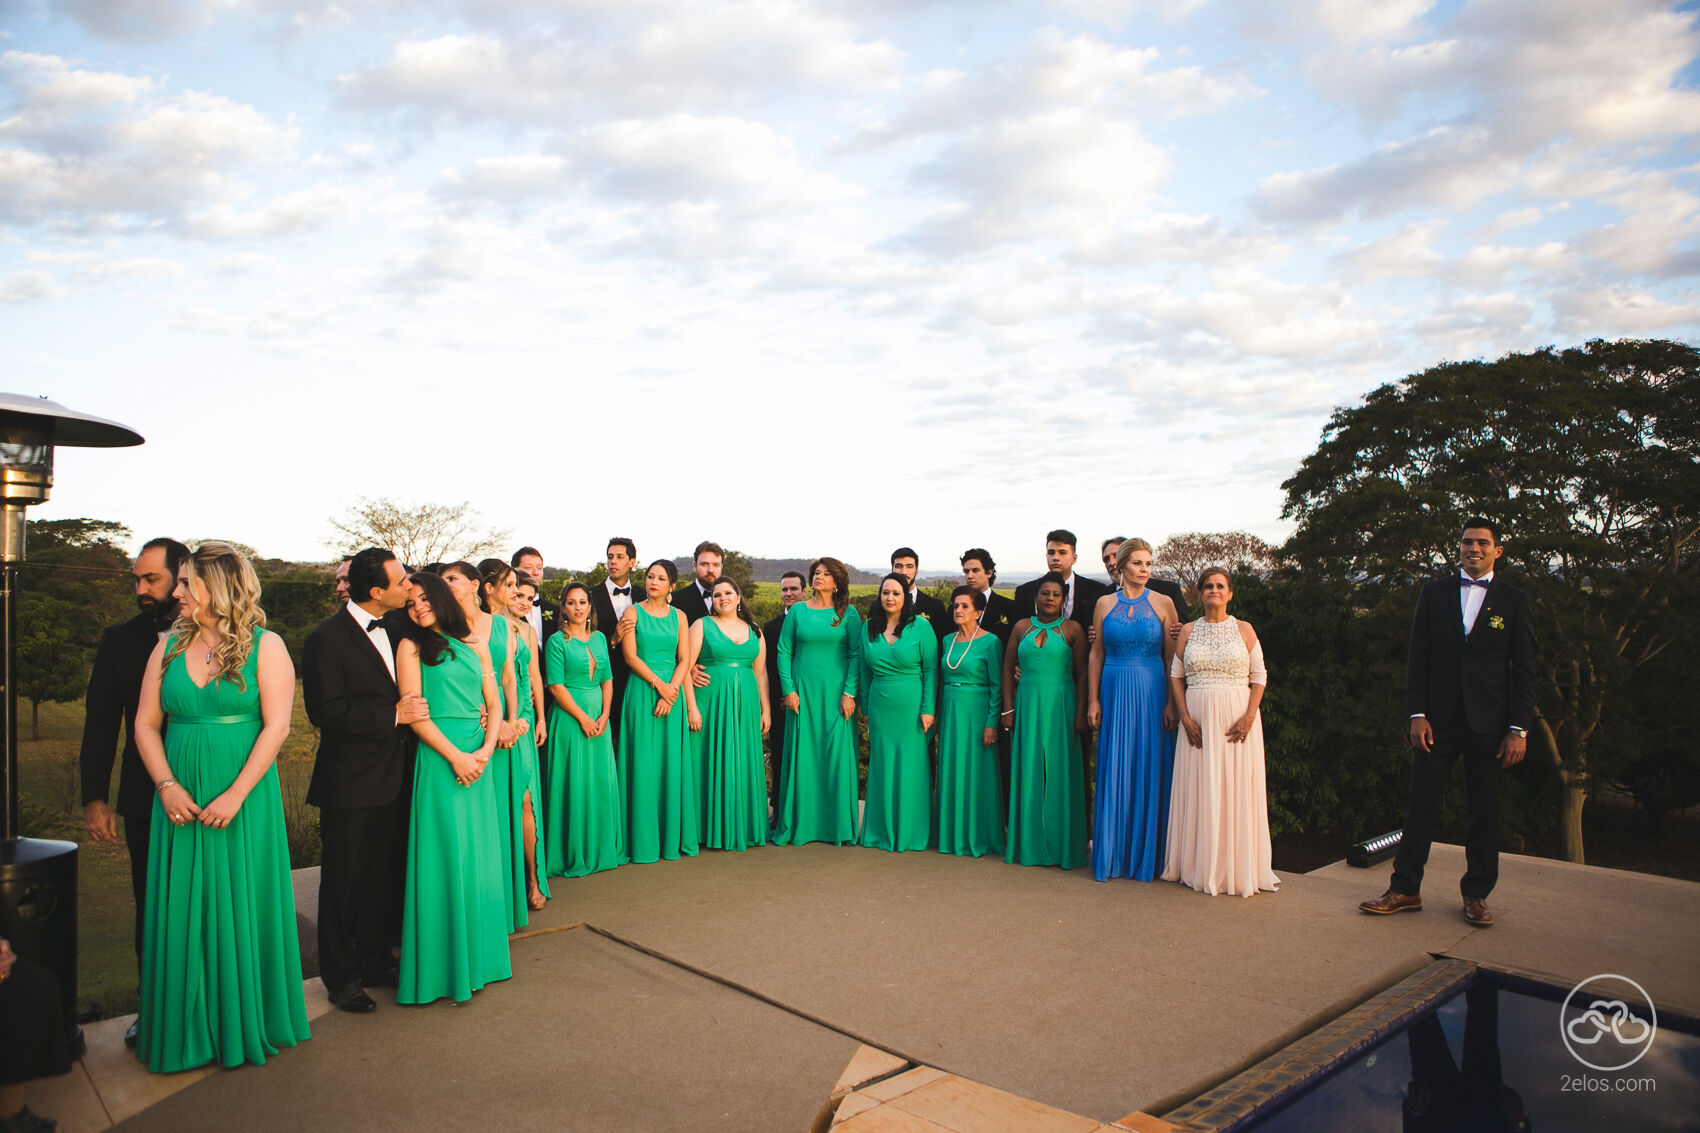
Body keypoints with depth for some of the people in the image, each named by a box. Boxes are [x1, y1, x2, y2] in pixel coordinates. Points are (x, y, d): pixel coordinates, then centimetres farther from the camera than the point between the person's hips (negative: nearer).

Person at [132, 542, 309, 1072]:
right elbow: (146, 723, 6)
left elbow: (276, 726, -10)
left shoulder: (265, 647, -4)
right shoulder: (169, 647, 9)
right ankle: (186, 1029, 23)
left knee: (241, 906, 4)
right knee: (181, 911, 8)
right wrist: (166, 785, -8)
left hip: (244, 799, -4)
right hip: (179, 802, 4)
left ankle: (243, 1026, 20)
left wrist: (235, 795, -16)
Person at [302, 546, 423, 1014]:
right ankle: (341, 976, 20)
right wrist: (393, 715, -19)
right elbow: (324, 712, -19)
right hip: (351, 783, -6)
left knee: (387, 875, 15)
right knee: (344, 882, 6)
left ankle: (376, 960, 30)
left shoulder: (398, 625, 6)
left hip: (394, 778, 7)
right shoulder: (327, 638, -15)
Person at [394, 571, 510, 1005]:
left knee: (481, 853, 8)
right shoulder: (411, 647, 2)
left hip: (479, 758, 4)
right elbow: (414, 713, -6)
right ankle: (449, 963, 7)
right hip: (439, 756, -4)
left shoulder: (475, 644, 13)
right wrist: (455, 755, -12)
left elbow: (494, 703, 10)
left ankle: (481, 950, 21)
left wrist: (485, 751, -5)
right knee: (446, 856, -2)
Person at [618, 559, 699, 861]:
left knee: (673, 763, 3)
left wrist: (671, 691, -10)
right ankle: (644, 840, 4)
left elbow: (684, 659, 4)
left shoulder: (679, 616, 10)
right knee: (643, 764, -3)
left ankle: (673, 836, 12)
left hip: (672, 692, 3)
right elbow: (630, 656, -5)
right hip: (641, 693, -2)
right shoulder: (633, 612, 3)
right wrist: (658, 684, -13)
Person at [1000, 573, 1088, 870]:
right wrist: (1008, 709, 3)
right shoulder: (1021, 627, 8)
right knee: (1028, 772, 5)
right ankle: (1028, 843, 15)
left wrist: (1079, 713, -7)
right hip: (1027, 705, 3)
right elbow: (1008, 669, 9)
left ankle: (1059, 845, 12)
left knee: (1059, 773, 1)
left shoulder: (1072, 630, 0)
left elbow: (1082, 674, -1)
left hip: (1060, 706, -2)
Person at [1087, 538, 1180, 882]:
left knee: (1150, 771, 2)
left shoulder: (1163, 604, 1)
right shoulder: (1105, 603, 5)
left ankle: (1146, 855, 14)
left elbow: (1173, 658, 1)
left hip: (1151, 694, -1)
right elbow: (1096, 654, 7)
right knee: (1114, 771, 4)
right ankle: (1112, 854, 15)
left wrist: (1171, 702, -6)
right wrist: (1093, 699, 2)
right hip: (1114, 693, 1)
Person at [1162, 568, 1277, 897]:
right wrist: (1185, 717, -5)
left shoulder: (1244, 630, 5)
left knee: (1237, 788, -1)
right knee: (1199, 789, 2)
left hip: (1237, 717, -1)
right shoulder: (1188, 631, 8)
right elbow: (1175, 676, 7)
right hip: (1198, 717, 1)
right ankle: (1200, 868, 11)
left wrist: (1249, 717, -9)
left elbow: (1259, 677, 3)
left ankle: (1238, 868, 10)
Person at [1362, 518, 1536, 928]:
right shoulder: (1434, 593, 7)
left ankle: (1477, 894, 21)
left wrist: (1519, 728, -6)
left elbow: (1524, 672, 2)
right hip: (1438, 720, 1)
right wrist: (1417, 714, -3)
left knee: (1484, 812, 7)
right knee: (1420, 803, 2)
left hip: (1488, 723, -1)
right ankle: (1405, 889, 10)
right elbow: (1418, 658, 5)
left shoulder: (1515, 601, 4)